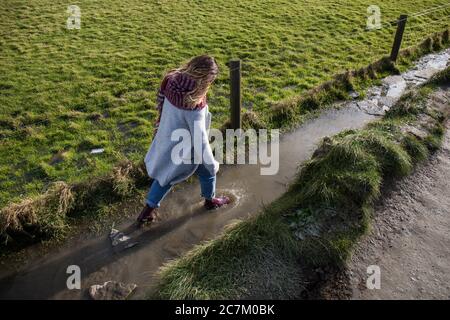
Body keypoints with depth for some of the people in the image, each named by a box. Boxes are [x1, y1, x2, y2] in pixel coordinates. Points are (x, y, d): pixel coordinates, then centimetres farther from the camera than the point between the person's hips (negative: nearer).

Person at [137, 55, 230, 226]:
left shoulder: (172, 80, -17)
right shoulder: (194, 107, -37)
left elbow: (160, 103, 2)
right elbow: (200, 141, -29)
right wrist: (212, 164, -15)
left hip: (166, 140, 7)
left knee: (166, 174, 27)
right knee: (208, 172, 22)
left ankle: (148, 210, 38)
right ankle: (210, 200, 49)